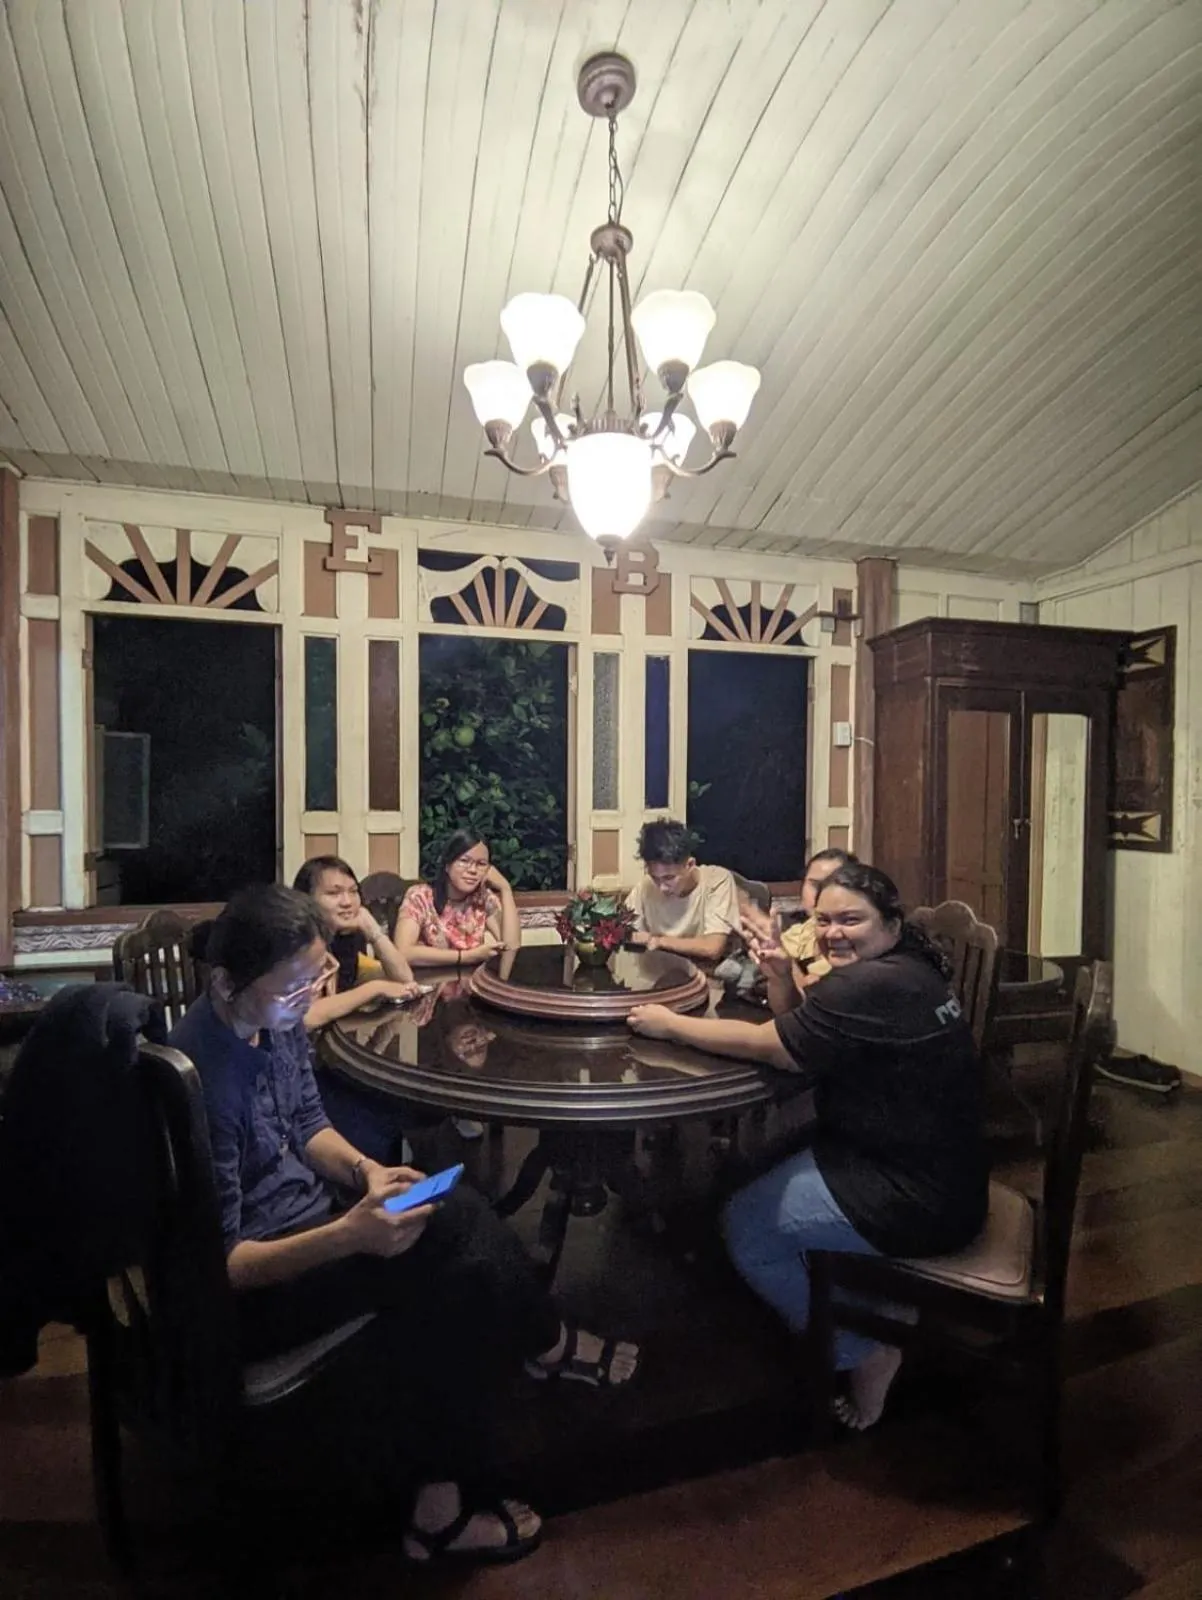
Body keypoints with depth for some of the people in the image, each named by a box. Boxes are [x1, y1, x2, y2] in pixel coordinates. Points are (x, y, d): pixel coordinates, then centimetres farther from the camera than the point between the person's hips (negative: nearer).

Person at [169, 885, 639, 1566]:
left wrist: (365, 1170, -11)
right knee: (465, 1260, -17)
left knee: (462, 1214, -3)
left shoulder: (277, 1019, -7)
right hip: (244, 1293, -8)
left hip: (301, 1213, 8)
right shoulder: (203, 1078, -30)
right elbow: (220, 1264, -24)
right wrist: (348, 1236, -34)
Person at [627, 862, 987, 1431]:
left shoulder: (870, 987, -26)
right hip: (935, 1168, 10)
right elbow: (798, 1036, 7)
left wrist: (670, 1023, -12)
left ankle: (864, 1355, 14)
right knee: (765, 1160, 18)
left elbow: (768, 1046, -21)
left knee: (746, 1223, 0)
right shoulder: (906, 969, 5)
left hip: (917, 1202, -10)